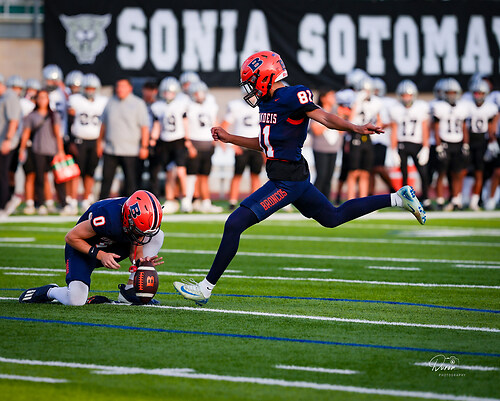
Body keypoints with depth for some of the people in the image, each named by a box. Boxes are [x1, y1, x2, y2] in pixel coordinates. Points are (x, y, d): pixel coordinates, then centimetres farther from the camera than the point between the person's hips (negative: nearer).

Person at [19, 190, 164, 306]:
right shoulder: (108, 218, -38)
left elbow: (135, 252, -3)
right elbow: (70, 237, -25)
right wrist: (100, 255, -30)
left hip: (110, 249, 6)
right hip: (83, 248, -6)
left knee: (157, 236, -9)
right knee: (76, 301, -28)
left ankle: (129, 291, -6)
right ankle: (49, 291, 8)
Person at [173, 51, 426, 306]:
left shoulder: (291, 97, -16)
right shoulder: (267, 102, 13)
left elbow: (324, 117, -22)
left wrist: (356, 128, -37)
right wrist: (229, 138, 21)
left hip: (286, 182, -10)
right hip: (295, 178, 10)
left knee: (234, 224, -11)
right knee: (334, 218, 23)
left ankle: (206, 288, -6)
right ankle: (397, 198, 30)